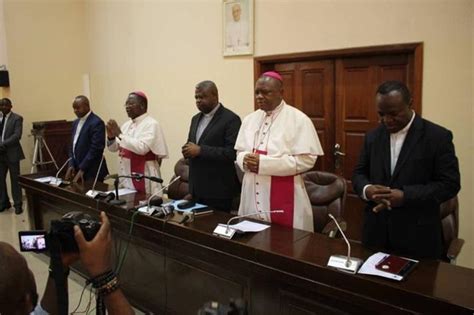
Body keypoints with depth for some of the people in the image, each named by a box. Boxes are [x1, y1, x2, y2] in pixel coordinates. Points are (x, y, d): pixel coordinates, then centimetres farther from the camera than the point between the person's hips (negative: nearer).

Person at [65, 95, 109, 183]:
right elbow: (73, 146, 16)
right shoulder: (76, 123, 14)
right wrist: (71, 165, 2)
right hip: (77, 170, 8)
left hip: (92, 172, -8)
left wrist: (82, 169, -18)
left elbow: (95, 149, -19)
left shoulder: (97, 123, -14)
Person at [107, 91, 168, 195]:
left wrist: (120, 134, -22)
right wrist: (111, 136, -7)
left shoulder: (151, 124, -12)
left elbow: (142, 148, -26)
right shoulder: (127, 125, 11)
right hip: (126, 175, 8)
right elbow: (114, 148, 13)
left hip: (144, 177, -7)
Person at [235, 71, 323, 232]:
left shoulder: (298, 119, -9)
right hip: (252, 195, 5)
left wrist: (263, 163, -20)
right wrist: (245, 160, -11)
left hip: (284, 198, -5)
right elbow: (240, 151, 15)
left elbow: (306, 160, -15)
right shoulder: (250, 119, 10)